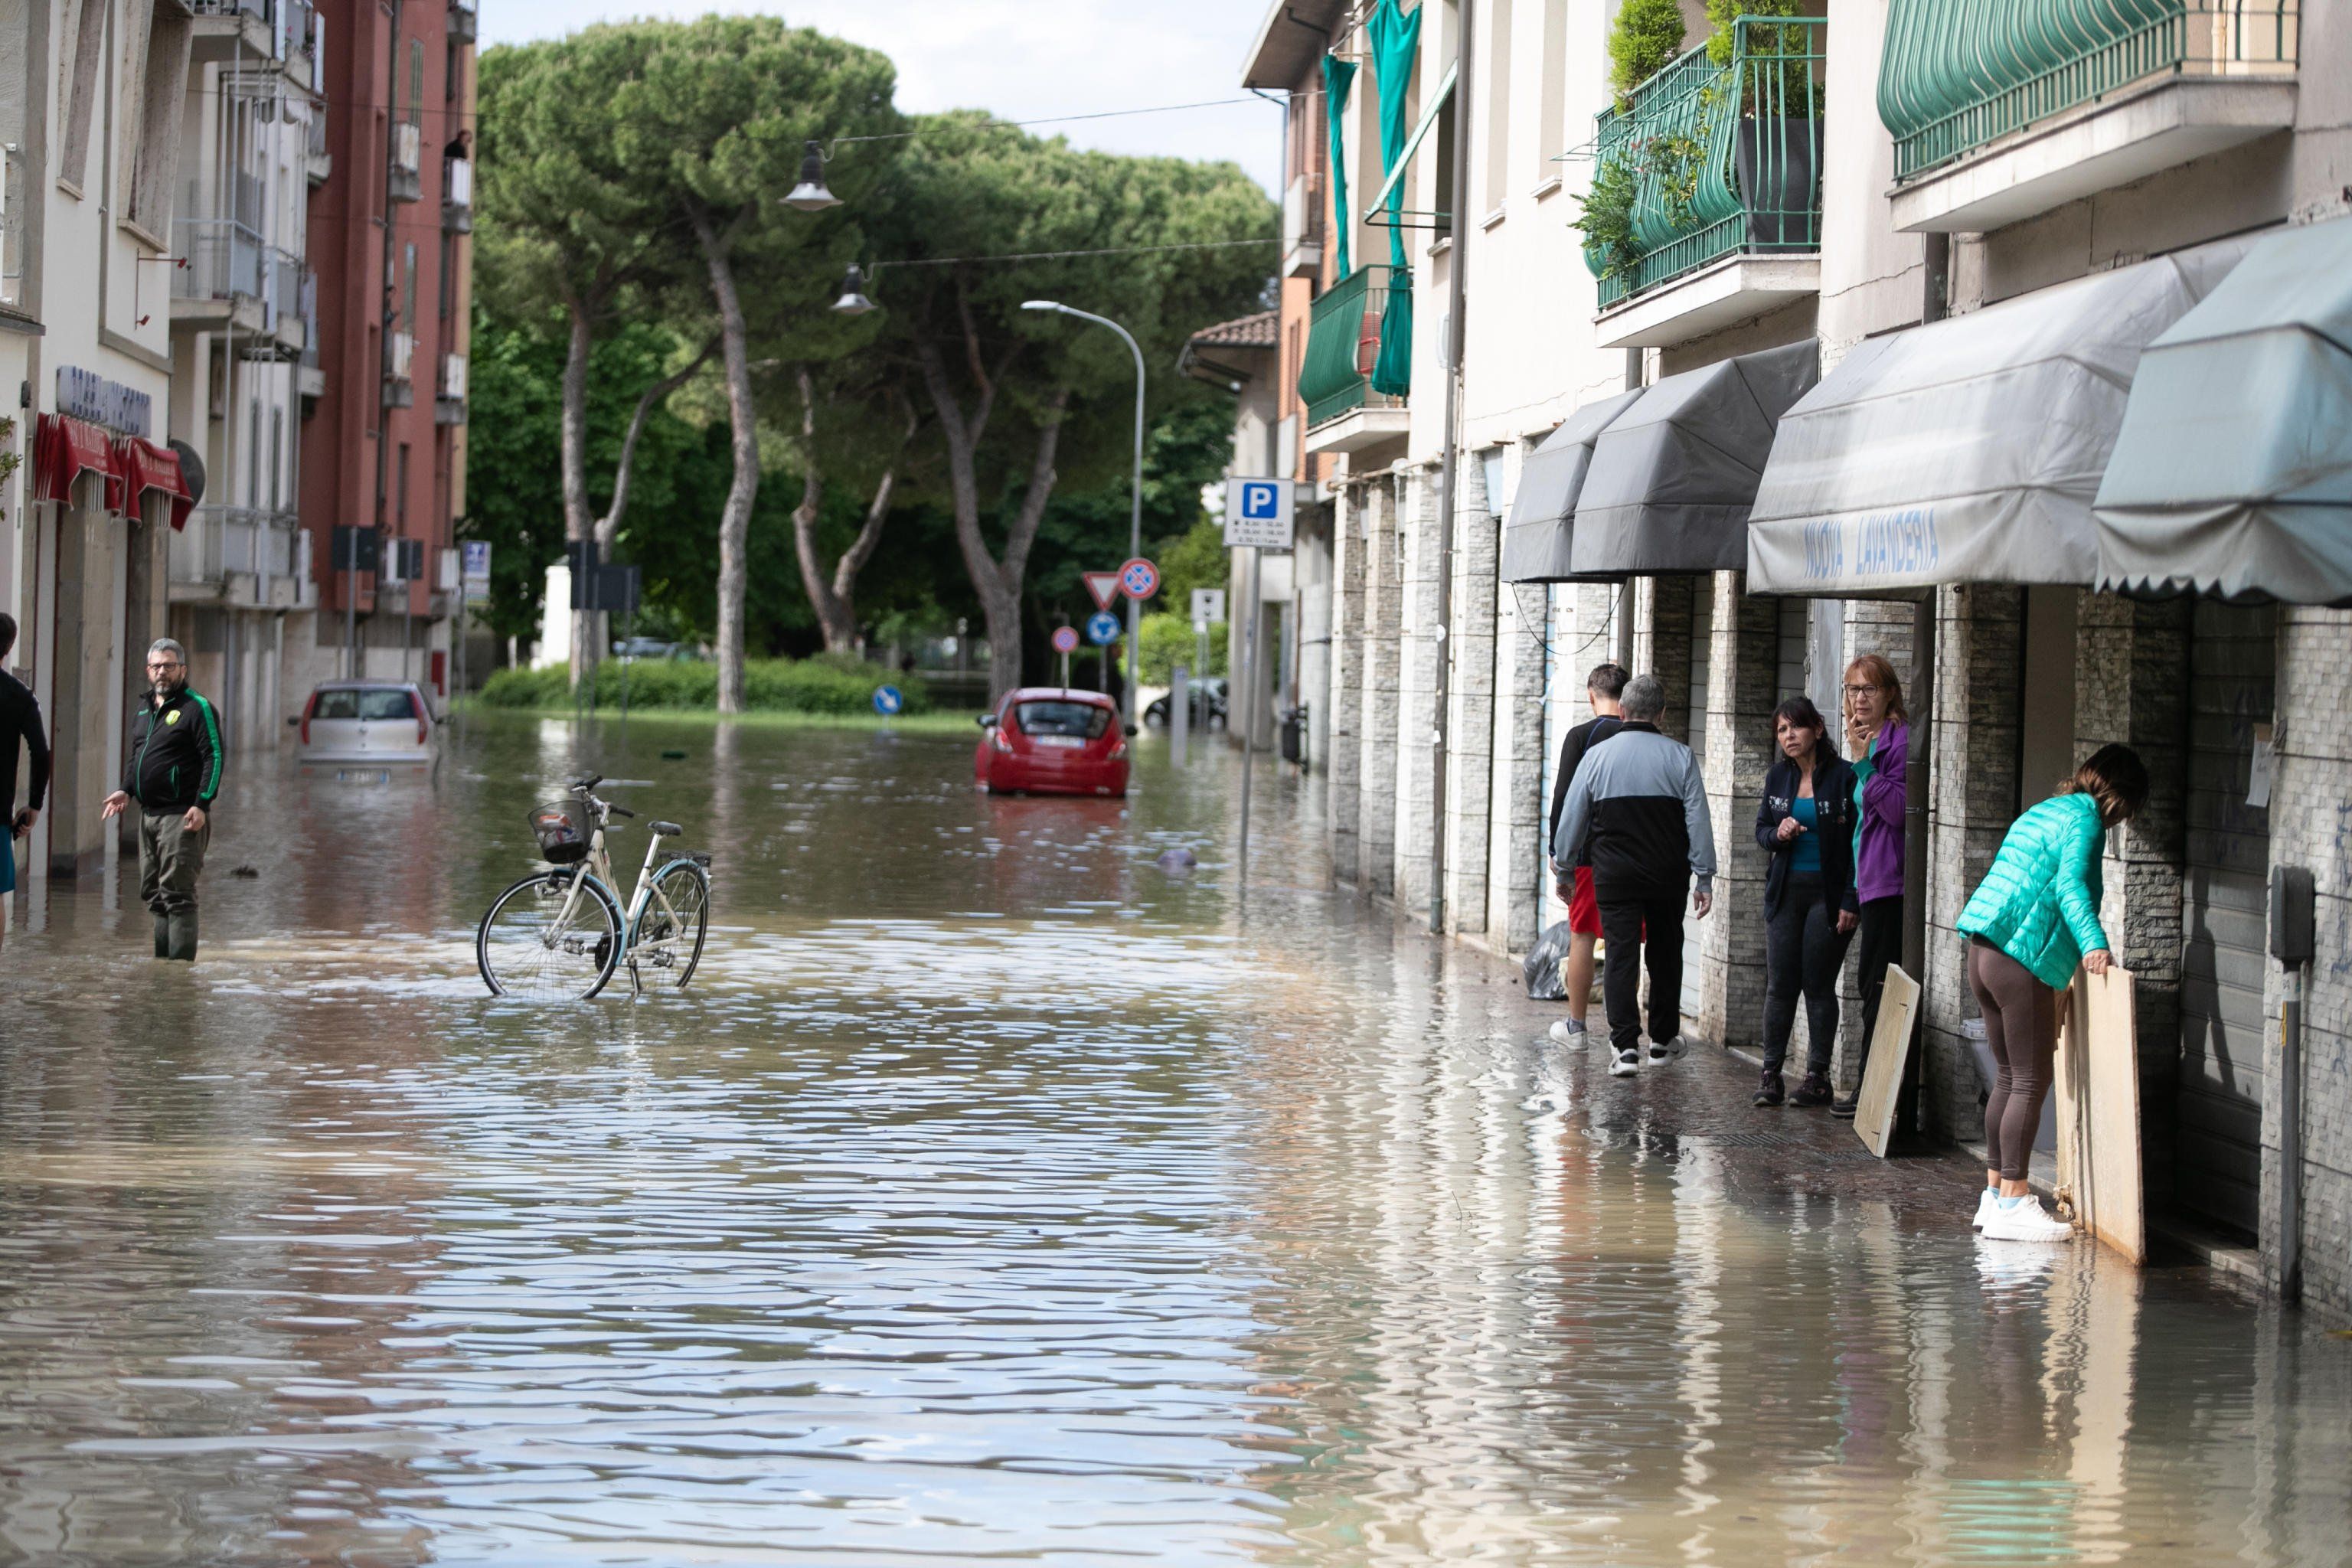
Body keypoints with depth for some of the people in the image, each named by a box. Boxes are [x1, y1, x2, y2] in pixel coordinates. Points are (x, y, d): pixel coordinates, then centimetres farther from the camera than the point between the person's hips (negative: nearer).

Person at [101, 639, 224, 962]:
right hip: (149, 815, 8)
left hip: (181, 817, -8)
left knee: (177, 894, -11)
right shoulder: (143, 711, 19)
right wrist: (127, 790, 10)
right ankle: (162, 960, 17)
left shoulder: (197, 708, -6)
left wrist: (201, 804, -20)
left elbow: (213, 759, -12)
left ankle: (182, 962, -12)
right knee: (153, 894, 11)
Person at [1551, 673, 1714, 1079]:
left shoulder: (1597, 756, -2)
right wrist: (1704, 878, 1)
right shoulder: (1680, 757, -2)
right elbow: (1698, 819, -3)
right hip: (1668, 874, 1)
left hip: (1614, 875, -1)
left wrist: (1563, 867, 19)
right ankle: (1663, 1040, 25)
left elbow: (1572, 817, 4)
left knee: (1620, 953, -1)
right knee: (1665, 953, 16)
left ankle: (1625, 1045, -12)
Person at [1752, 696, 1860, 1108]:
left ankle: (1817, 1075, 6)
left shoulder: (1843, 777, -8)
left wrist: (1850, 903, -13)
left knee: (1819, 985, -1)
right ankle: (1771, 1073, 7)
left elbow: (1857, 843, -8)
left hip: (1828, 895, -5)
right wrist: (1779, 834, -9)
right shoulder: (1778, 777, 9)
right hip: (1786, 890, 5)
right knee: (1780, 985, 3)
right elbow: (1762, 830, 16)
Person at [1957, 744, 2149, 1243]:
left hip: (1985, 953, 10)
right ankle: (2012, 1202, -10)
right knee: (2031, 1082, -7)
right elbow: (2070, 883, -23)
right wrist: (2093, 943, -36)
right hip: (2022, 959, -10)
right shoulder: (2085, 819, -6)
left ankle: (1996, 1192, 16)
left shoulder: (2043, 811, 23)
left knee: (2009, 1078, 14)